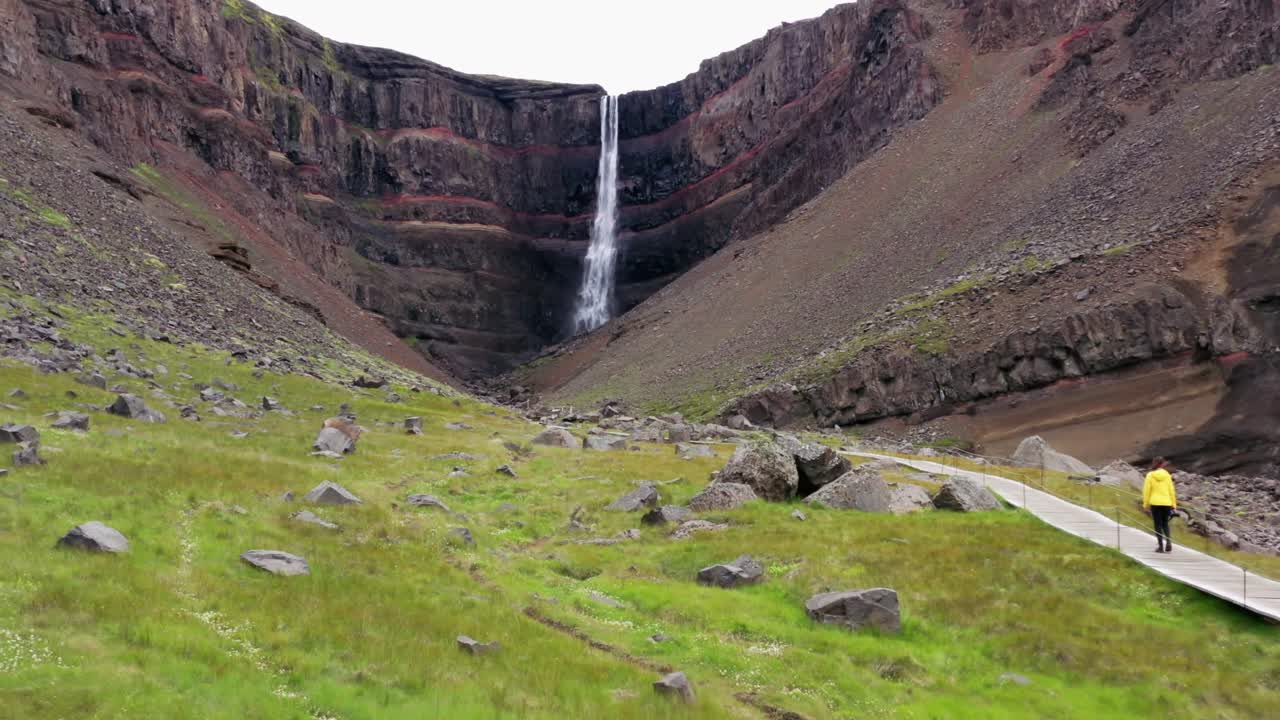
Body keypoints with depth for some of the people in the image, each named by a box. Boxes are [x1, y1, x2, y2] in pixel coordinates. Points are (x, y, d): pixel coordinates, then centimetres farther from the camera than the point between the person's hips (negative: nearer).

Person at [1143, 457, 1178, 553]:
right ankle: (1168, 541, -3)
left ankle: (1160, 545, 1)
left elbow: (1147, 491, -4)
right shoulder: (1167, 475, 2)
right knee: (1165, 523, 16)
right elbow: (1171, 490, 4)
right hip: (1166, 503, 2)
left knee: (1158, 524, 5)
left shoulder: (1150, 475, -3)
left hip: (1155, 503, -2)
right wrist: (1174, 504, 10)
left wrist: (1145, 505, 3)